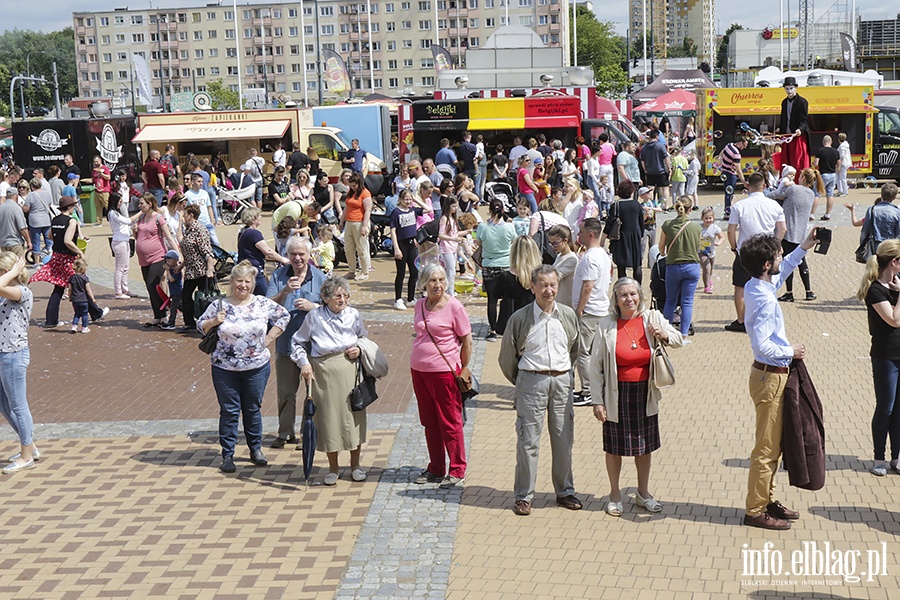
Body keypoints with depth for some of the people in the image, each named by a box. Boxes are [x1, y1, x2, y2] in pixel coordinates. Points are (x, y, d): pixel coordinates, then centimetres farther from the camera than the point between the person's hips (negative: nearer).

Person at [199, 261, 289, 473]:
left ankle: (256, 450, 28)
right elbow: (200, 326, 6)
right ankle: (227, 454, 13)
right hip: (224, 368, -1)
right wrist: (214, 322, -14)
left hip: (257, 367, 1)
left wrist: (268, 338, 3)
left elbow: (284, 316, 9)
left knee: (253, 409, 12)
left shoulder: (263, 304, -1)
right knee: (229, 411, 4)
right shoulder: (219, 305, -2)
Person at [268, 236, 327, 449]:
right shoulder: (278, 276, 1)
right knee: (285, 391, 10)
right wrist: (285, 291, -22)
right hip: (285, 342, 1)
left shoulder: (319, 277, 0)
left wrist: (312, 306, -15)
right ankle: (285, 432, 23)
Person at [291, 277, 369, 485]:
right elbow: (297, 342, 10)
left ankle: (355, 464, 22)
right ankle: (333, 467, 20)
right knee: (328, 416, 4)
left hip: (350, 369, 2)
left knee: (353, 413, 5)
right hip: (323, 371, -1)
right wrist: (304, 362, -3)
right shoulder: (314, 316, -1)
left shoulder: (353, 315, 4)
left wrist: (360, 349, -1)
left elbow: (365, 339, 19)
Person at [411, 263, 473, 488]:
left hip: (444, 371, -6)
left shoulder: (454, 307, -10)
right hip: (418, 370, 6)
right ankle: (436, 469, 25)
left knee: (450, 422, 1)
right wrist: (417, 361, 16)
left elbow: (467, 342, -5)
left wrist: (463, 370, -2)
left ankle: (457, 471, 12)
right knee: (429, 422, 13)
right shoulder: (420, 305, 7)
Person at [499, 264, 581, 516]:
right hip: (531, 382, -3)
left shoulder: (568, 315, 4)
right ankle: (524, 496, 11)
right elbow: (507, 357, 4)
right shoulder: (520, 318, -6)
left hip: (562, 381, 3)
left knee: (564, 440, 9)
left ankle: (564, 491, 25)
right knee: (528, 441, 0)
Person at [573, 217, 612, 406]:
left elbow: (587, 287, -24)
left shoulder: (590, 258, -20)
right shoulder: (603, 254, 12)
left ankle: (587, 393, -1)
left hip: (589, 311, -10)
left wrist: (578, 311, -17)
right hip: (601, 309, 10)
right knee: (595, 351, 15)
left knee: (582, 352, -4)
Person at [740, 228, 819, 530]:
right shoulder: (766, 301, -25)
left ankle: (766, 500, 31)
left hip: (769, 374, 10)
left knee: (774, 444, 20)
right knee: (767, 447, 0)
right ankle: (756, 511, 10)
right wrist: (790, 352, -15)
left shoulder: (755, 287, 3)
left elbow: (781, 273, 26)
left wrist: (803, 248, 22)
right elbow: (762, 345, -31)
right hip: (771, 377, -10)